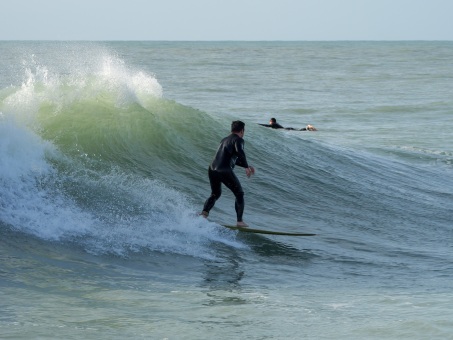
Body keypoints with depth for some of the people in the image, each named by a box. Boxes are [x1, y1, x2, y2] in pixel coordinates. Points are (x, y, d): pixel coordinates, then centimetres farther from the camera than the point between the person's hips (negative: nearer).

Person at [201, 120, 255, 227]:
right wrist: (246, 167, -13)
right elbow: (239, 152, -22)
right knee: (239, 194, 11)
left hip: (212, 169, 7)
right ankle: (239, 221, 7)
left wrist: (246, 165, 35)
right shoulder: (238, 139, 0)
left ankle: (204, 213, 3)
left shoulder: (225, 140, 26)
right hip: (225, 171, -7)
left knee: (215, 194, 26)